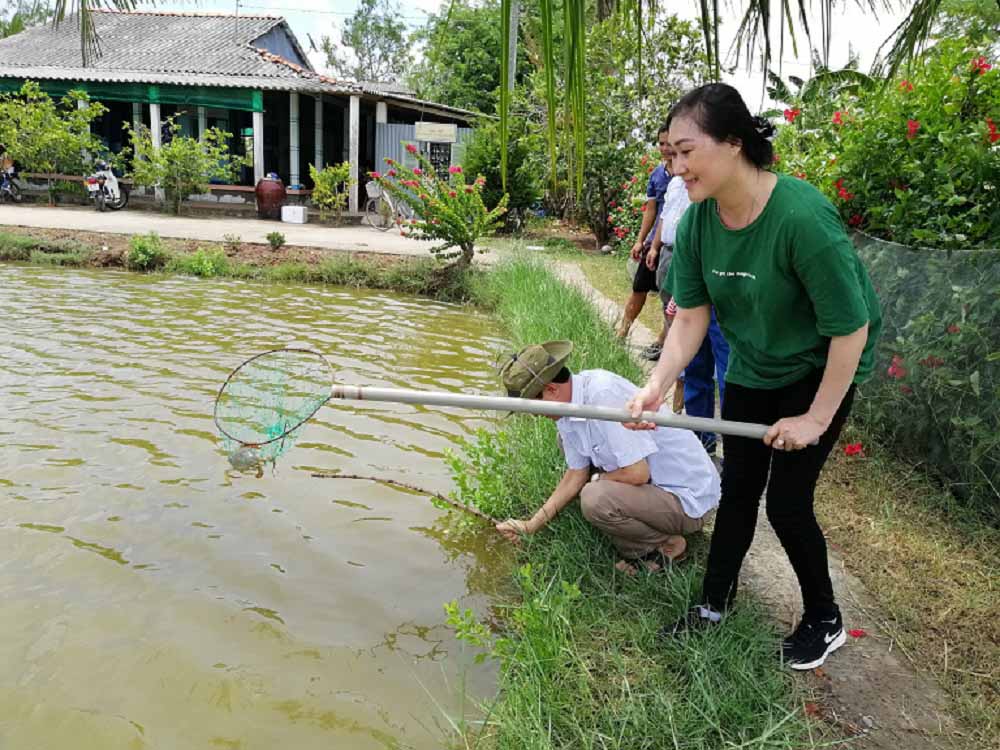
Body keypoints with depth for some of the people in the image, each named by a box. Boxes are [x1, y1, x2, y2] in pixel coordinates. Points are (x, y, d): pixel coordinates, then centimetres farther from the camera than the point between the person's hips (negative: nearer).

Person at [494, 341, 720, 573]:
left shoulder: (603, 393, -28)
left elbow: (637, 473, -28)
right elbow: (576, 474, 11)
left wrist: (597, 480, -8)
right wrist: (531, 525, 8)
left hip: (687, 500, -9)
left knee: (595, 499, -30)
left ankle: (668, 544, -1)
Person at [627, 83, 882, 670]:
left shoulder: (802, 217, -34)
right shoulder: (698, 220, -14)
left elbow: (851, 327, -27)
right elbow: (691, 316, -9)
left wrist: (816, 418, -20)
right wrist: (658, 385, -24)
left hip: (820, 371, -5)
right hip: (752, 368, 6)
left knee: (787, 501, -1)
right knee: (738, 489, 13)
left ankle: (825, 621, 26)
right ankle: (714, 605, 32)